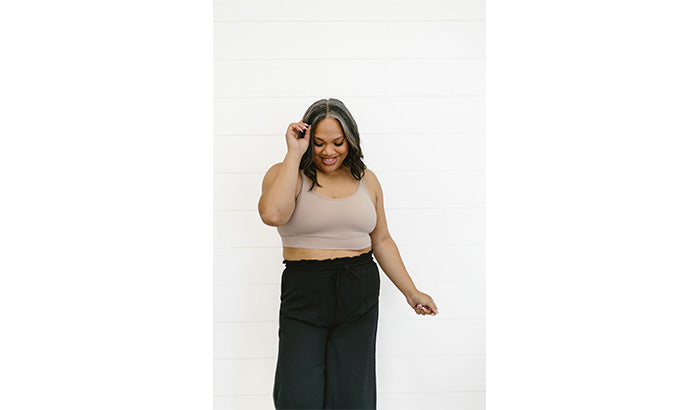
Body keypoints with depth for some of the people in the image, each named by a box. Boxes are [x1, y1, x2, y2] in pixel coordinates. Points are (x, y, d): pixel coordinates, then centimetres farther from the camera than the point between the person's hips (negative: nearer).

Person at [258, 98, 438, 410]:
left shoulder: (366, 179, 10)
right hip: (304, 294, -3)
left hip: (359, 294, 3)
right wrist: (294, 153, -16)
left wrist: (411, 291, 15)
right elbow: (272, 214, -24)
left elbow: (382, 241, 17)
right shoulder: (285, 174, -1)